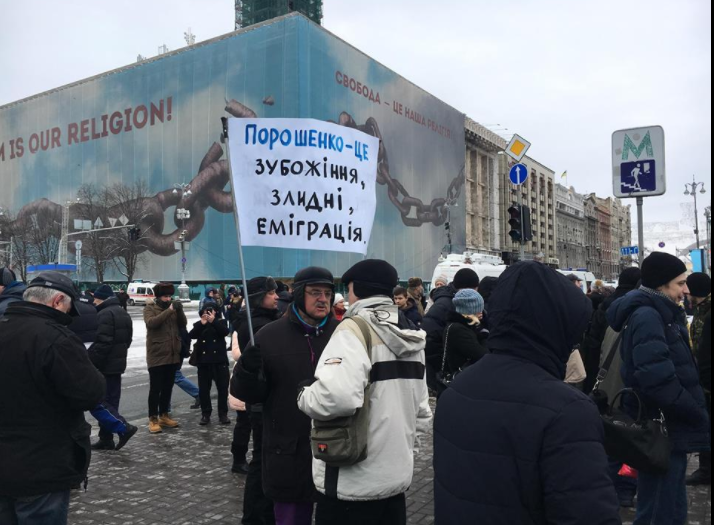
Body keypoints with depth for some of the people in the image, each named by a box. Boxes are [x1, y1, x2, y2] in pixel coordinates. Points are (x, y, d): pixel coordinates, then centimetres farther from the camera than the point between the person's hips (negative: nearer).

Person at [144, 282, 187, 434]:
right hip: (156, 355, -5)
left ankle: (164, 415, 24)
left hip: (173, 354, 5)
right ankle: (153, 419, 8)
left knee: (168, 387, 13)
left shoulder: (173, 307, 10)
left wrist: (180, 311, -15)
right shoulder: (150, 308, -4)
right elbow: (151, 322, -23)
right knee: (155, 388, 0)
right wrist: (169, 310, -30)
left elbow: (183, 325, 3)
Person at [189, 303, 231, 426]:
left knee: (223, 388, 2)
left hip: (219, 360, -1)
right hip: (203, 361, 1)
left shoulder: (220, 322, 5)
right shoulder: (199, 324, 8)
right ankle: (205, 414, 14)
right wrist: (201, 324, -20)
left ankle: (223, 414, 11)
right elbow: (191, 335, -8)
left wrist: (213, 321, -25)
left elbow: (225, 332, -15)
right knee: (204, 389, 4)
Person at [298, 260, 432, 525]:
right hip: (397, 475, 7)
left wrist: (306, 397, -13)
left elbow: (337, 396, -32)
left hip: (352, 483, -7)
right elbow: (421, 414, 11)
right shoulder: (409, 337, 7)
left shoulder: (354, 329, -16)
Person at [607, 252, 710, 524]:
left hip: (664, 429, 10)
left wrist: (695, 413, 9)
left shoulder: (660, 315, 13)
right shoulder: (647, 316, -19)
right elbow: (660, 381, -29)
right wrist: (699, 416, -17)